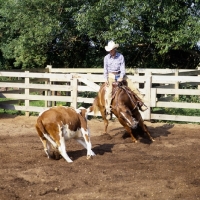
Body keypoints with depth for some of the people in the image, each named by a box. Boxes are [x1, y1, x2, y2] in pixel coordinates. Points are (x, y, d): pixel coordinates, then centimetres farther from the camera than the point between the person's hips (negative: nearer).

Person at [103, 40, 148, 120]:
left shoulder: (120, 56, -3)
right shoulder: (106, 58, 1)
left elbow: (123, 68, -5)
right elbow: (105, 69, 5)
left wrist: (121, 77, -19)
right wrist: (106, 79, -5)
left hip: (120, 75, 1)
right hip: (111, 76, -1)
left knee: (133, 87, -6)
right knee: (108, 91, -21)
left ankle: (141, 103, 5)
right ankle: (108, 110, -18)